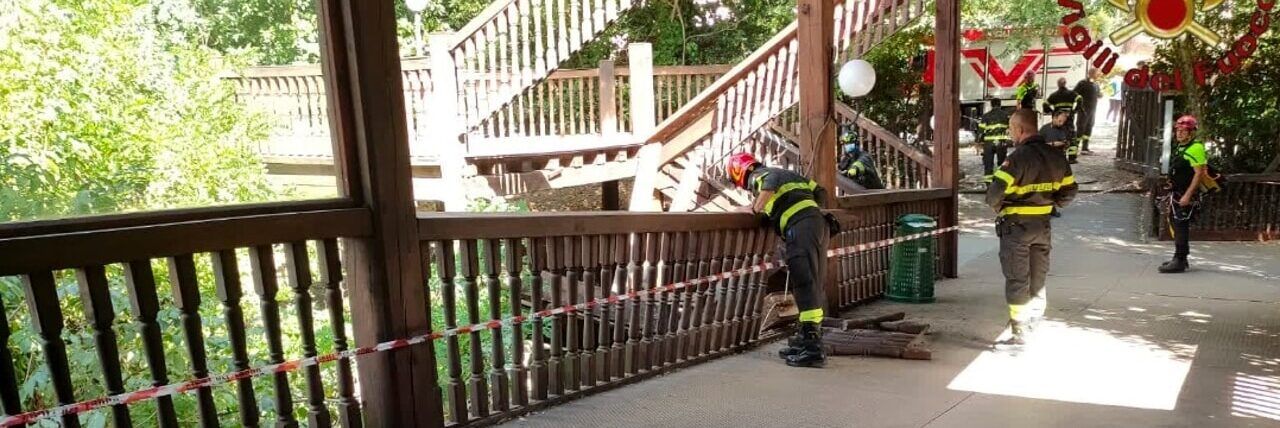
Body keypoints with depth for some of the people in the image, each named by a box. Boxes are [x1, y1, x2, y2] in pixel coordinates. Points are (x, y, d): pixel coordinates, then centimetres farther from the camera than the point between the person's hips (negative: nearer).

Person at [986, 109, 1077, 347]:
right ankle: (1035, 321, 29)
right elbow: (1069, 191, 10)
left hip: (1016, 225, -7)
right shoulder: (1056, 156, 3)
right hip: (1043, 225, 7)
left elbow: (995, 192, -24)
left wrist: (997, 207, -5)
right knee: (1038, 278, 17)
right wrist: (1049, 205, 15)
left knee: (1017, 280, 0)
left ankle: (1019, 333, 4)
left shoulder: (1019, 158, -20)